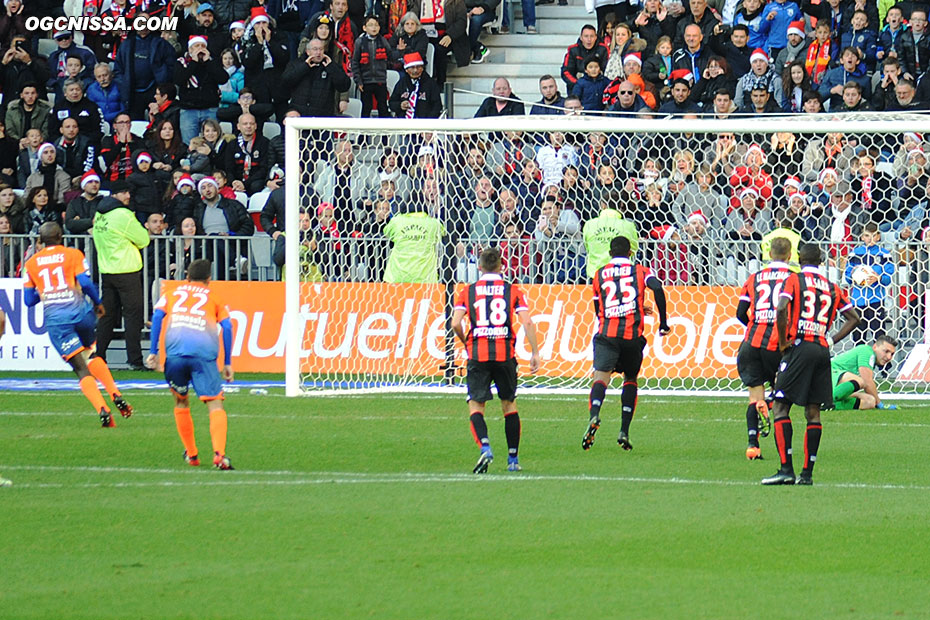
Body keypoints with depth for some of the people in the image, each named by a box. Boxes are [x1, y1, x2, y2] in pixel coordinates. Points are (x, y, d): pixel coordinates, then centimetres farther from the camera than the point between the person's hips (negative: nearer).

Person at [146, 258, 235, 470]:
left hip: (175, 352, 2)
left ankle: (191, 454, 25)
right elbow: (226, 326, 13)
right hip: (204, 354, -2)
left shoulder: (172, 294, 26)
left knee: (181, 402, 23)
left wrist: (153, 352, 12)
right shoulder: (213, 298, 23)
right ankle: (219, 454, -25)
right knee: (215, 404, -5)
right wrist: (227, 363, 16)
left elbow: (157, 316, 11)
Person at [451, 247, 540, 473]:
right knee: (509, 404, 16)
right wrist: (535, 352, 1)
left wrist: (465, 343, 17)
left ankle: (484, 447, -25)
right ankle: (513, 459, 19)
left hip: (478, 353, -1)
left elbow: (456, 323, -2)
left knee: (475, 405, 1)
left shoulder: (467, 291, 7)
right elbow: (527, 322, -4)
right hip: (505, 353, 1)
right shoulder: (512, 291, 7)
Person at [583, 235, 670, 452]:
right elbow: (657, 288, -9)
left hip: (607, 335, -1)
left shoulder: (600, 275, 16)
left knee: (601, 377, -11)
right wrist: (663, 322, -3)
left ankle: (594, 416, -42)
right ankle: (624, 432, 10)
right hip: (632, 336, 1)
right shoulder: (640, 271, 11)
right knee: (630, 379, 19)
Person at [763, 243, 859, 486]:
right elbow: (853, 317, 16)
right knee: (813, 412, 8)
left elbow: (782, 308, -15)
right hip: (822, 351, 5)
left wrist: (783, 341, -6)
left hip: (799, 346, -5)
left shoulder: (794, 280, 1)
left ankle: (786, 468, -14)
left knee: (780, 407, -3)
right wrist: (831, 340, 16)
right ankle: (807, 472, 5)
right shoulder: (832, 288, 15)